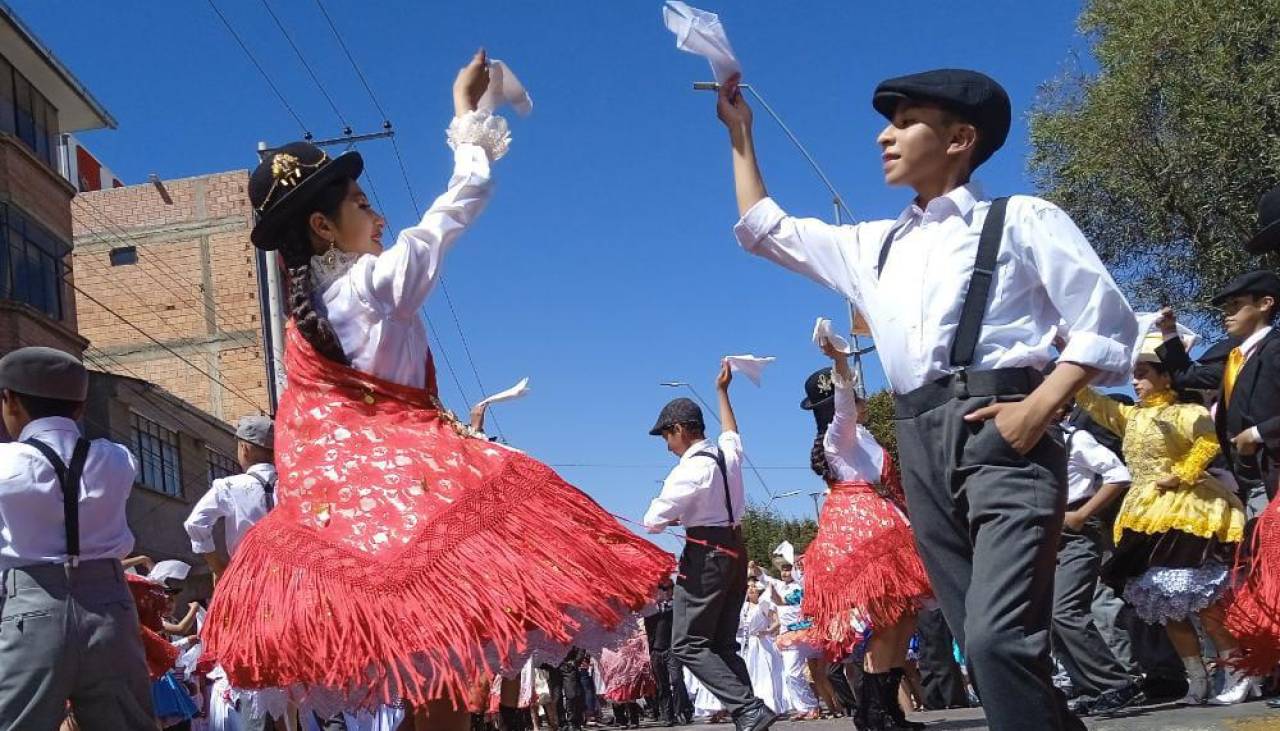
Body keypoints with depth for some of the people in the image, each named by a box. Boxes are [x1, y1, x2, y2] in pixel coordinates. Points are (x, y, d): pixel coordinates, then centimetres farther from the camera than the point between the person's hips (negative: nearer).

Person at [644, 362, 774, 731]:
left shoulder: (689, 469, -16)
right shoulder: (728, 453, 8)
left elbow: (653, 521, -15)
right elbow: (732, 433, 35)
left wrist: (676, 518, 7)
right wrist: (722, 391, 45)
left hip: (707, 555, -9)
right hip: (736, 551, 9)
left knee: (688, 645, -7)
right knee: (723, 644, 10)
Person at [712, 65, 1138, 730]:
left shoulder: (1019, 220, 7)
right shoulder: (875, 246, 25)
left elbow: (1106, 320, 1)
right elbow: (764, 231, 32)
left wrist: (1040, 408, -12)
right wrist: (741, 134, 32)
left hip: (998, 431, -6)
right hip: (922, 447, 6)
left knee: (997, 637, -22)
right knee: (986, 643, 3)